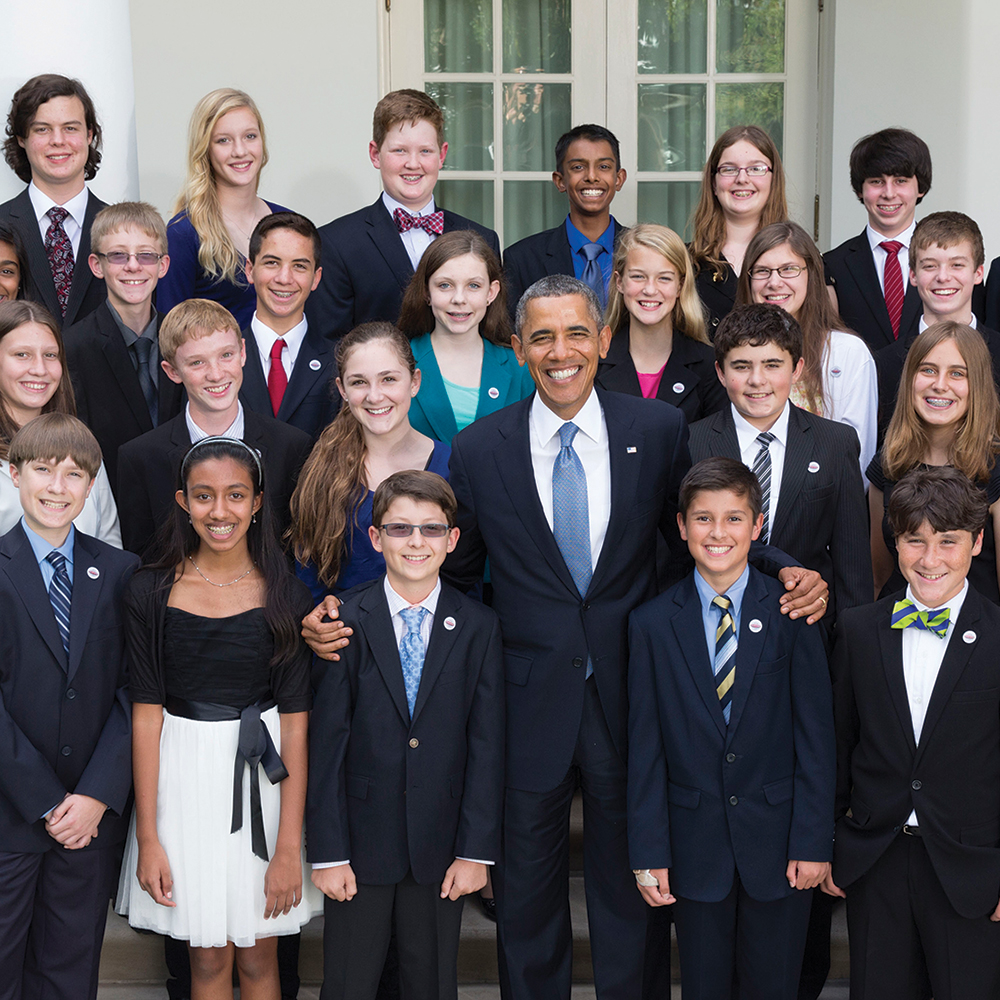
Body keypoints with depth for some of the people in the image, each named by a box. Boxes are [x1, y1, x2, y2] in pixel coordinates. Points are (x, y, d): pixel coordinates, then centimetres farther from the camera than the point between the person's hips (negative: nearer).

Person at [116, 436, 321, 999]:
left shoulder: (285, 596, -5)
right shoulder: (152, 592, -4)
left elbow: (295, 724, -7)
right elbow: (146, 715, -3)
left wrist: (289, 849, -11)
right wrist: (147, 837, -7)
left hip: (263, 778, 0)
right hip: (182, 777, 0)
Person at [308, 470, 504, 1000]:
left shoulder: (479, 627, 0)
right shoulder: (345, 623, -4)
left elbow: (487, 744, -1)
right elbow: (326, 742, -5)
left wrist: (477, 849, -5)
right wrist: (328, 851, -8)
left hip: (442, 848, 1)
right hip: (361, 845, -1)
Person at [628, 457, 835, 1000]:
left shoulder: (791, 614, -4)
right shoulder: (652, 624, -1)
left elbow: (816, 735, -4)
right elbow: (645, 748, 0)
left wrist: (813, 841, -7)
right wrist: (648, 853, -3)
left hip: (776, 842, -1)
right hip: (695, 846, 1)